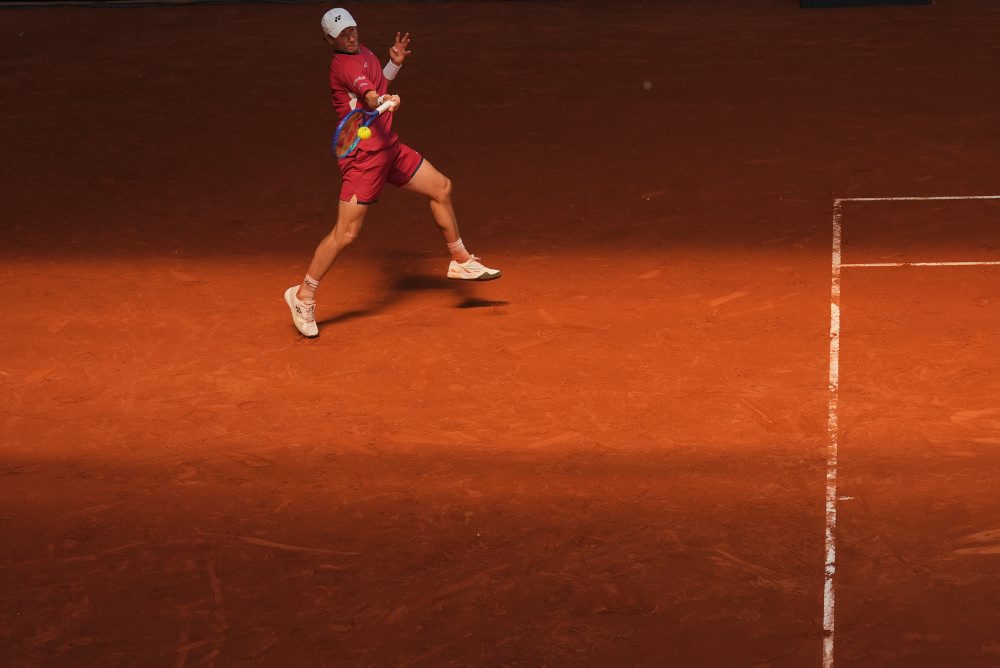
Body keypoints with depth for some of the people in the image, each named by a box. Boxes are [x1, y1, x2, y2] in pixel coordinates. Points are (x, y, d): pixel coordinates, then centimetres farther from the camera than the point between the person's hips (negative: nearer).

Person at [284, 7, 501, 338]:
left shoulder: (363, 53, 11)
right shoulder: (344, 64, -18)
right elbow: (367, 93, -38)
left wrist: (394, 64, 13)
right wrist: (382, 100, -58)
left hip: (388, 147, 10)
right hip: (363, 156, -10)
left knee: (441, 188, 16)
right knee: (345, 234, -10)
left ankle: (461, 261, 32)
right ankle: (303, 295, 3)